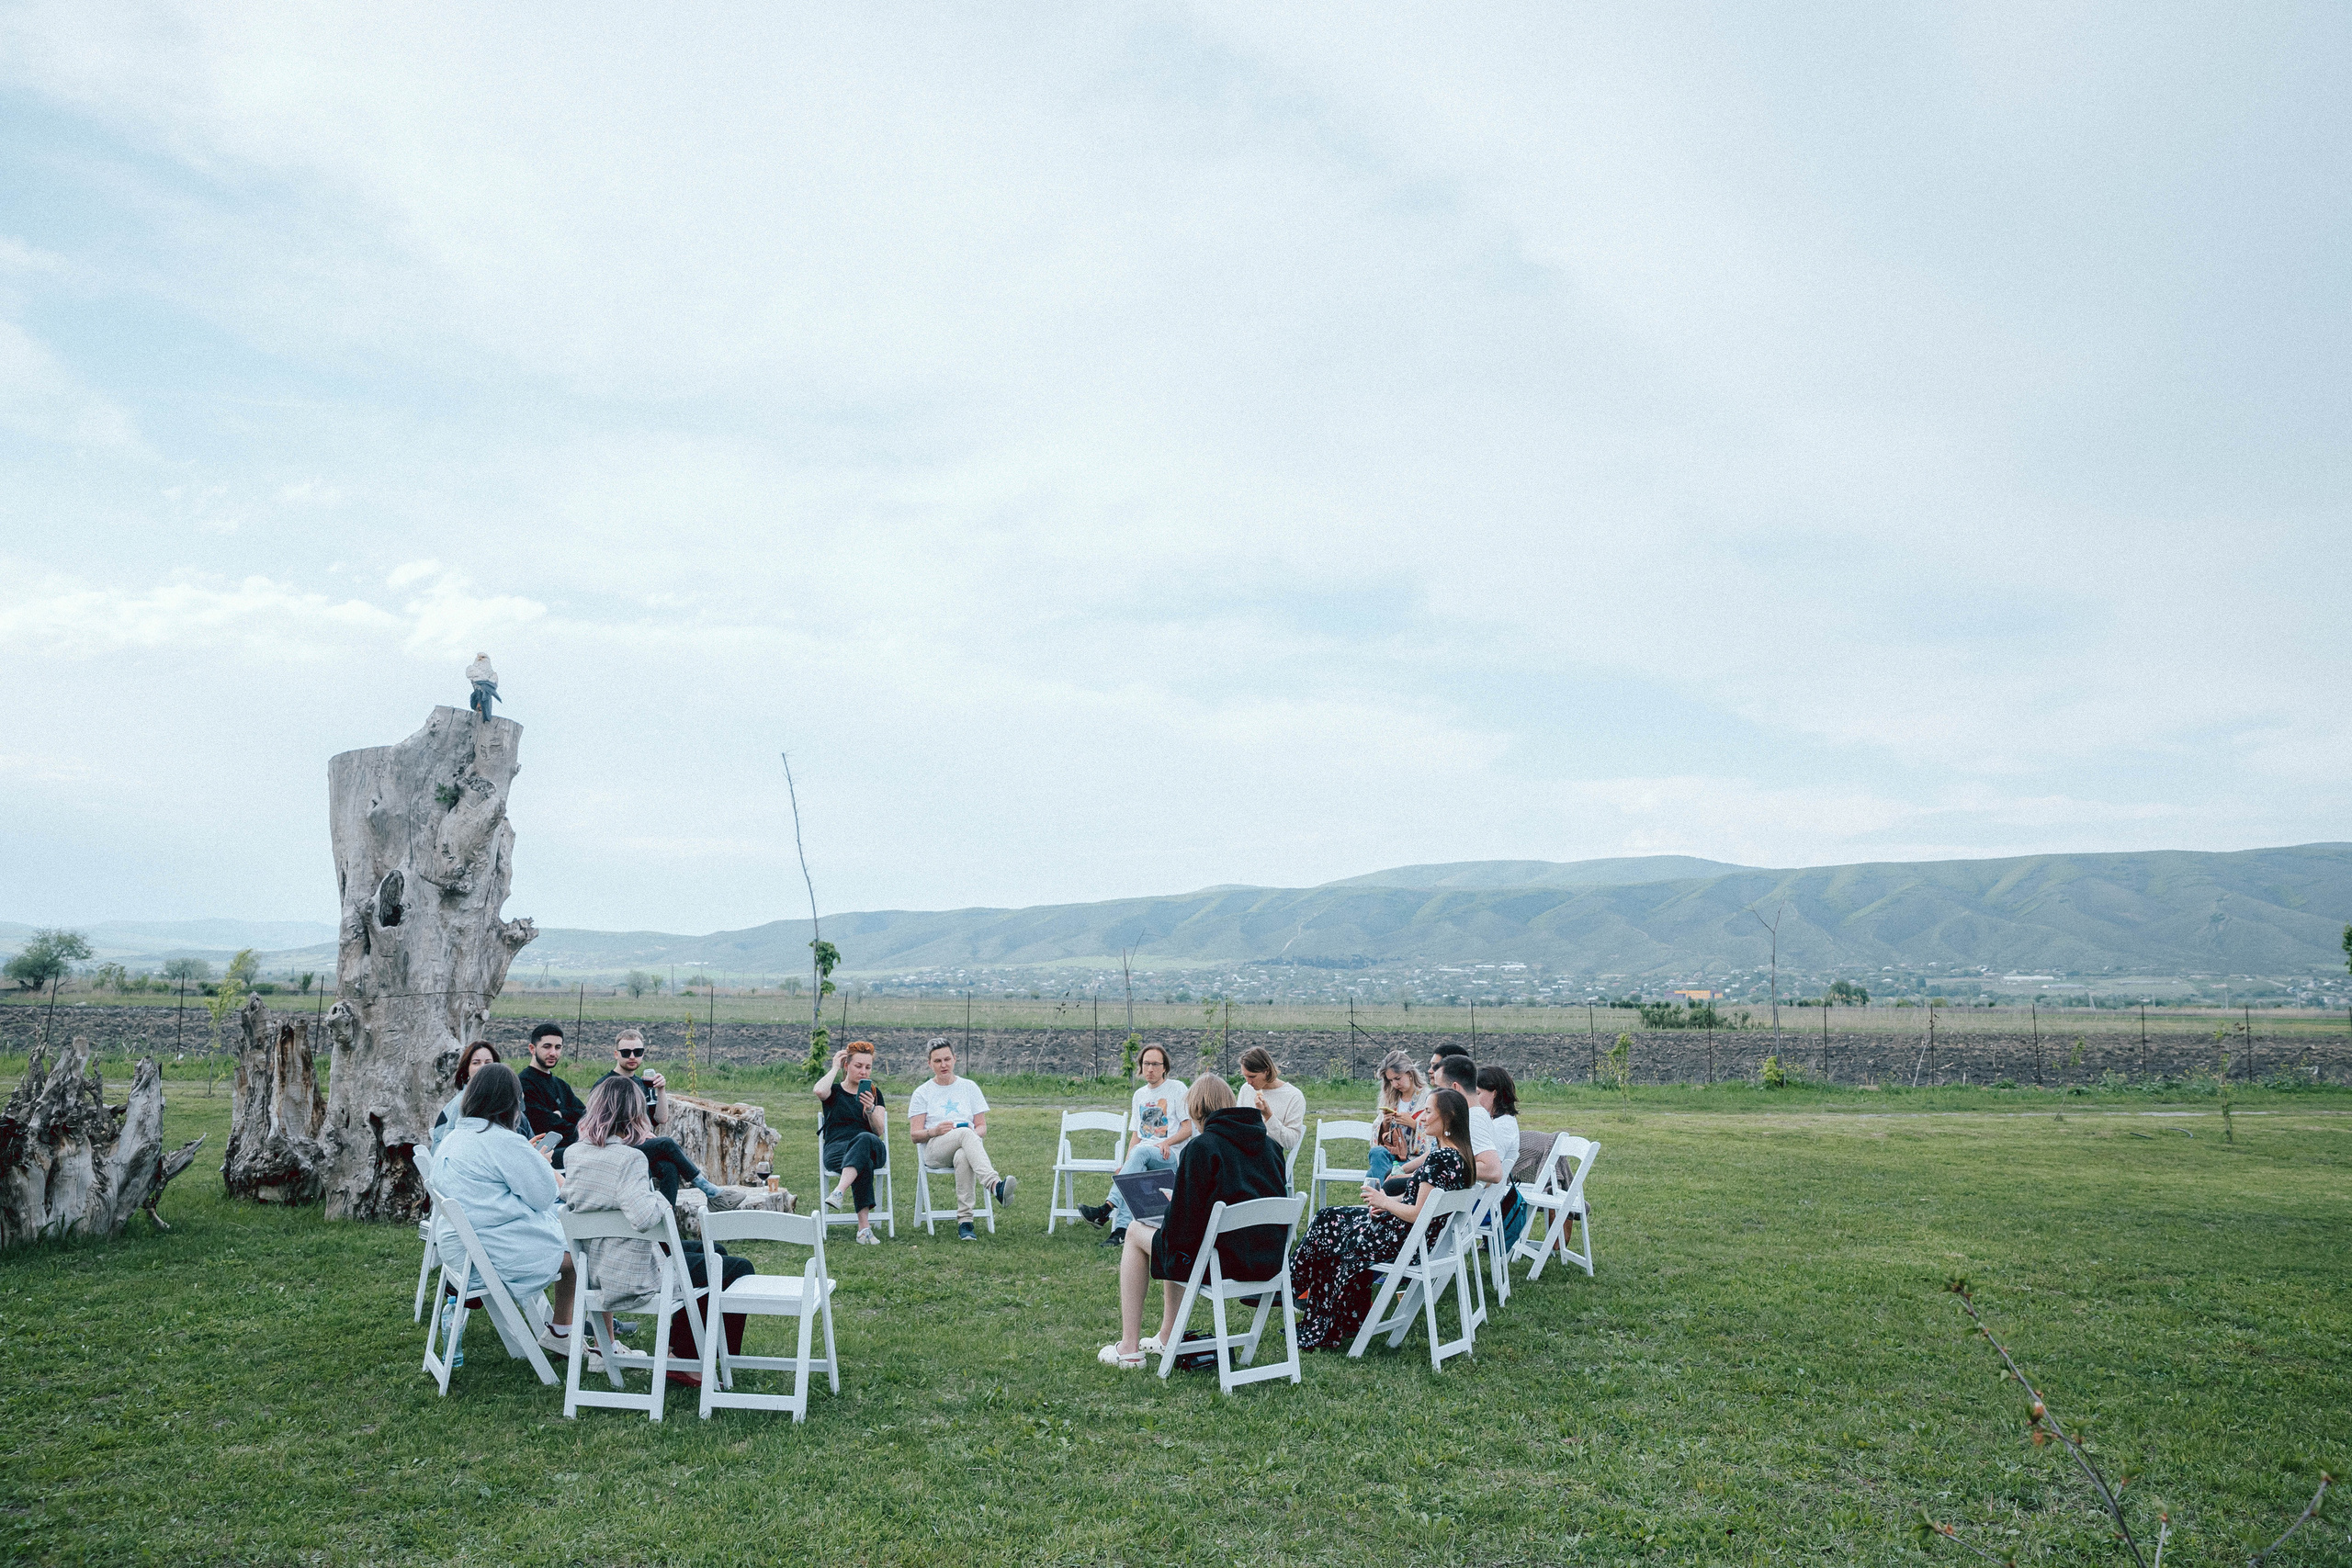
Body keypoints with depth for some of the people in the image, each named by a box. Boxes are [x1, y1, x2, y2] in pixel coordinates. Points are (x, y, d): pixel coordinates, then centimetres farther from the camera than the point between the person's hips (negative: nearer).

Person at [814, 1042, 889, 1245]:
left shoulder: (874, 1092, 20)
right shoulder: (834, 1091, 15)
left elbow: (879, 1131, 7)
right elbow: (818, 1091, -14)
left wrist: (871, 1109, -13)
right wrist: (835, 1068, 2)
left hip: (871, 1148, 2)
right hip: (836, 1149, -1)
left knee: (864, 1139, -40)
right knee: (864, 1164, -40)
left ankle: (838, 1192, -58)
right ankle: (864, 1227, -50)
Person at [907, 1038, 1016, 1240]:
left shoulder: (969, 1087, 19)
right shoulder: (922, 1093, 14)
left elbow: (982, 1127, 15)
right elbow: (914, 1135, 6)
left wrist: (975, 1134, -10)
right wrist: (935, 1131, -15)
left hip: (966, 1149, 2)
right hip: (933, 1151, -2)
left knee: (963, 1157, -40)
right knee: (965, 1133, -37)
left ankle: (965, 1221, -45)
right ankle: (996, 1185, -59)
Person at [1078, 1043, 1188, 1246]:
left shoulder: (1177, 1088, 6)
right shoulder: (1139, 1095, 22)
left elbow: (1188, 1129, 1)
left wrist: (1166, 1143, -15)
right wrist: (1126, 1163, 3)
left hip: (1170, 1156, -4)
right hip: (1142, 1154, 4)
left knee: (1141, 1152, -36)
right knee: (1132, 1171, -32)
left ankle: (1107, 1209, -47)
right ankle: (1121, 1230, -46)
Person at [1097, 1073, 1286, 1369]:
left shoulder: (1200, 1148, -15)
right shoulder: (1269, 1145, 6)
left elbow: (1184, 1225, -15)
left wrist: (1174, 1201, 8)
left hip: (1225, 1262, -7)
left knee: (1136, 1232, 18)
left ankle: (1128, 1350, 21)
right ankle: (1167, 1337, 40)